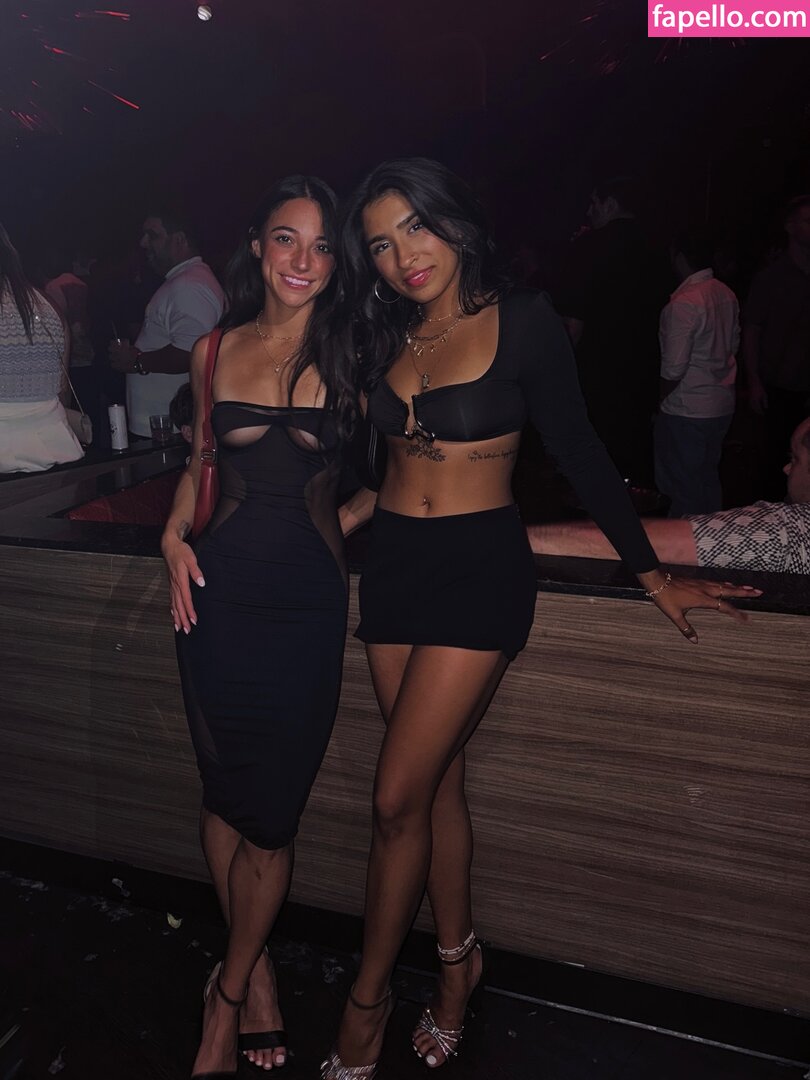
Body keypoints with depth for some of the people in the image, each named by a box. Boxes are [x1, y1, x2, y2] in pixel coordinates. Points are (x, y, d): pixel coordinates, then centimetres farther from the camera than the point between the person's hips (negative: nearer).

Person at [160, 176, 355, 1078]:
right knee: (224, 793, 11)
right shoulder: (215, 352, 7)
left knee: (269, 809, 3)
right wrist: (176, 534, 4)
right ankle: (257, 971, 34)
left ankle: (228, 993, 27)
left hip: (306, 596, -2)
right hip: (220, 587, 2)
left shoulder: (345, 358, 1)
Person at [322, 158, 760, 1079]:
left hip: (480, 565, -5)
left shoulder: (520, 319, -6)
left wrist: (653, 574, 1)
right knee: (435, 781, 13)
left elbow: (579, 452, -3)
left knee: (398, 797, -4)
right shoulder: (386, 340, 9)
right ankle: (457, 956, 34)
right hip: (394, 564, 5)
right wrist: (326, 525, 5)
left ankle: (366, 1000, 18)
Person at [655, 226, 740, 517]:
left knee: (682, 486, 4)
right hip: (722, 405, 8)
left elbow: (674, 369, -21)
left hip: (686, 411, -8)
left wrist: (659, 402, -6)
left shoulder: (684, 303, -20)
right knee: (709, 479, 19)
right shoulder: (727, 295, 5)